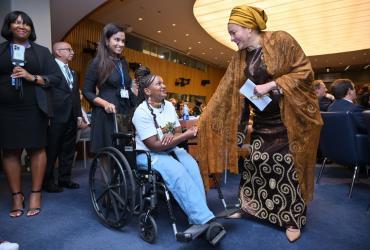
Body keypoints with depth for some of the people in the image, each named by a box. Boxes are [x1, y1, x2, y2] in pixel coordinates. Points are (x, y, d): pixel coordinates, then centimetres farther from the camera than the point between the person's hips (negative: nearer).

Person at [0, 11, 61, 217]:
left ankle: (36, 194, 10)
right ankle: (17, 196, 12)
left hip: (34, 109, -1)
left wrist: (33, 77, -10)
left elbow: (57, 77, 3)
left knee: (37, 149, 0)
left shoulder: (41, 51, 11)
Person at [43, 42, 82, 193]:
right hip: (56, 116, -7)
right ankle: (47, 181, 13)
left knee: (68, 150, 10)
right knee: (51, 150, 1)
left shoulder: (72, 72, 21)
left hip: (71, 117, 7)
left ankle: (65, 179, 21)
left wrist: (78, 114, 12)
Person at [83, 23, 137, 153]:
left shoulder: (123, 63, 13)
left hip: (126, 112, 6)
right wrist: (105, 103, -17)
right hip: (107, 115, -5)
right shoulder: (97, 63, -3)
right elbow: (87, 91, -3)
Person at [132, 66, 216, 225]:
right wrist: (186, 135, -20)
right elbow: (155, 146, -20)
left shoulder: (169, 106, 6)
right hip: (148, 155, -6)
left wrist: (172, 137, -18)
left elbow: (178, 132, 8)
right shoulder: (142, 112, -15)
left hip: (170, 149, 6)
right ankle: (204, 219, -26)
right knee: (178, 172, -30)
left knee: (192, 165, -23)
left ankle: (198, 217, -21)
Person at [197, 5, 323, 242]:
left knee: (289, 168, 1)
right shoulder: (239, 58, 5)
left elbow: (304, 71, -10)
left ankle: (293, 220, 19)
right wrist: (203, 121, 0)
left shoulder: (281, 40, -11)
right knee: (256, 162, 3)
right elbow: (225, 92, 3)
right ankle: (249, 204, 23)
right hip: (262, 120, 5)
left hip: (289, 118, -4)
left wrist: (270, 85, -21)